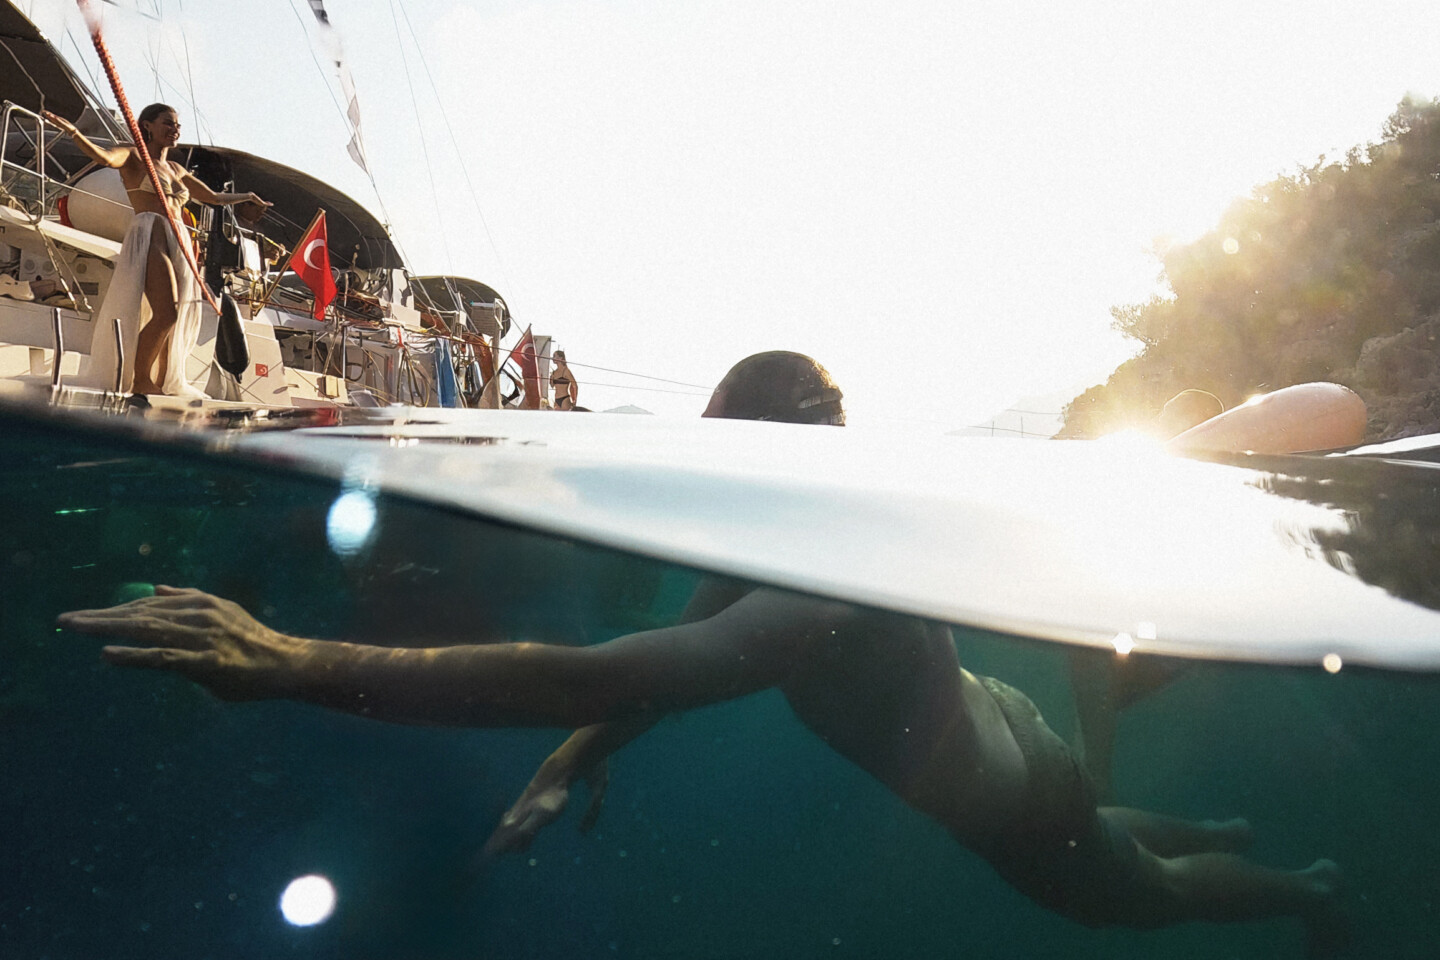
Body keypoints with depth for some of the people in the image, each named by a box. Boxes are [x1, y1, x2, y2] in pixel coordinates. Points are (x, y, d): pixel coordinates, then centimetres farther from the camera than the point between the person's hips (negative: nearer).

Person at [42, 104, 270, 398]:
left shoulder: (176, 170, 28)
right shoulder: (133, 157, 8)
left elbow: (213, 197, 41)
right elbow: (103, 156, -14)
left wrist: (247, 196, 51)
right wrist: (73, 132, -31)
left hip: (179, 247, 7)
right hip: (149, 239, -7)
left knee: (175, 323, 2)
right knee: (166, 313, -24)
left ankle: (161, 386, 8)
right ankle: (138, 379, -14)